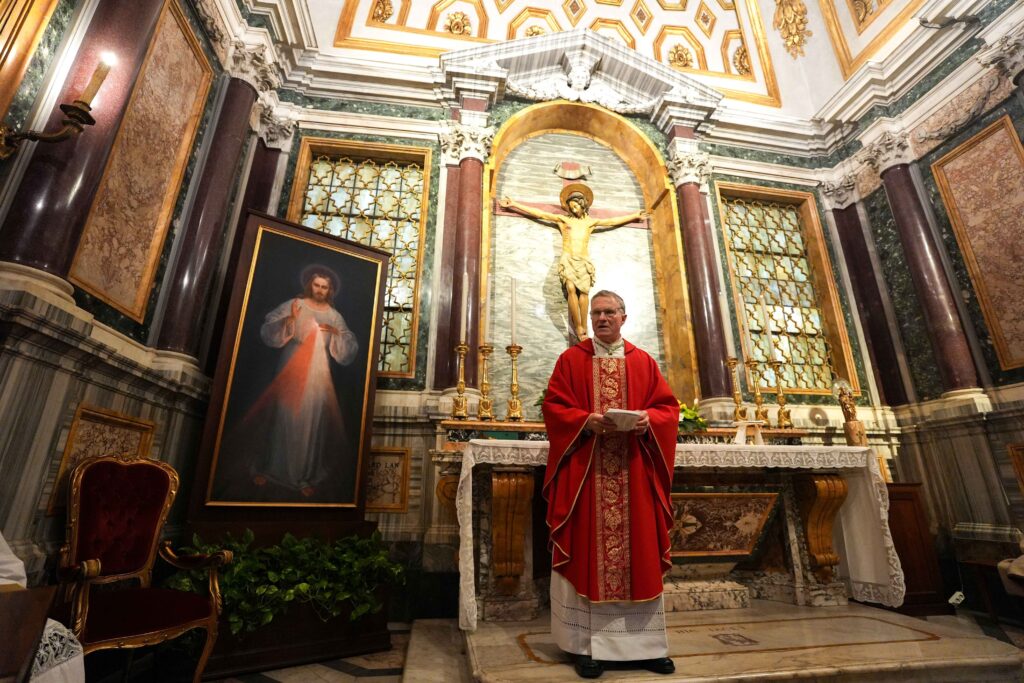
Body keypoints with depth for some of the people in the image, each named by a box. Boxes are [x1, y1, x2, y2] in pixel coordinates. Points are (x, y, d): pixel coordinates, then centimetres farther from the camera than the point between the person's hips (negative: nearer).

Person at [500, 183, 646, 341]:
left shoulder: (590, 222, 21)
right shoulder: (563, 219, 15)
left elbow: (613, 221, 28)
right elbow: (538, 213, 12)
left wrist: (635, 215, 33)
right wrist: (514, 204, 9)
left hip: (584, 261, 2)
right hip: (568, 260, -2)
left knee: (583, 290, -19)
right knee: (571, 288, -24)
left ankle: (583, 327, -22)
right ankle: (579, 327, -24)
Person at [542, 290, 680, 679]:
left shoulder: (644, 363, 12)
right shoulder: (571, 359, 6)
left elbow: (669, 406, 8)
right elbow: (553, 406, -1)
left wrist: (648, 419, -13)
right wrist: (586, 421, -18)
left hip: (635, 472, 3)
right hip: (585, 470, -2)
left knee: (639, 552, 7)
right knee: (588, 552, 1)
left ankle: (645, 645, 21)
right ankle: (588, 645, 13)